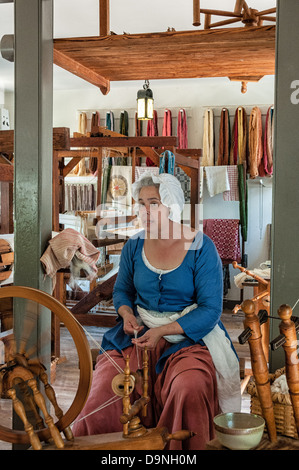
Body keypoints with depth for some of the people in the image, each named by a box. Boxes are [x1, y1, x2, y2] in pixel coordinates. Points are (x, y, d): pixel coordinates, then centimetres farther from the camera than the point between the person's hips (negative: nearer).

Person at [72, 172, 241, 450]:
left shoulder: (201, 248, -7)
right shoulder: (133, 246, 6)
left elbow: (210, 309, -9)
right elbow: (122, 290, 20)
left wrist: (163, 331, -20)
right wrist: (127, 313, -4)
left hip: (189, 335, -3)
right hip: (137, 333, 3)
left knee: (188, 391, -32)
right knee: (104, 386, -20)